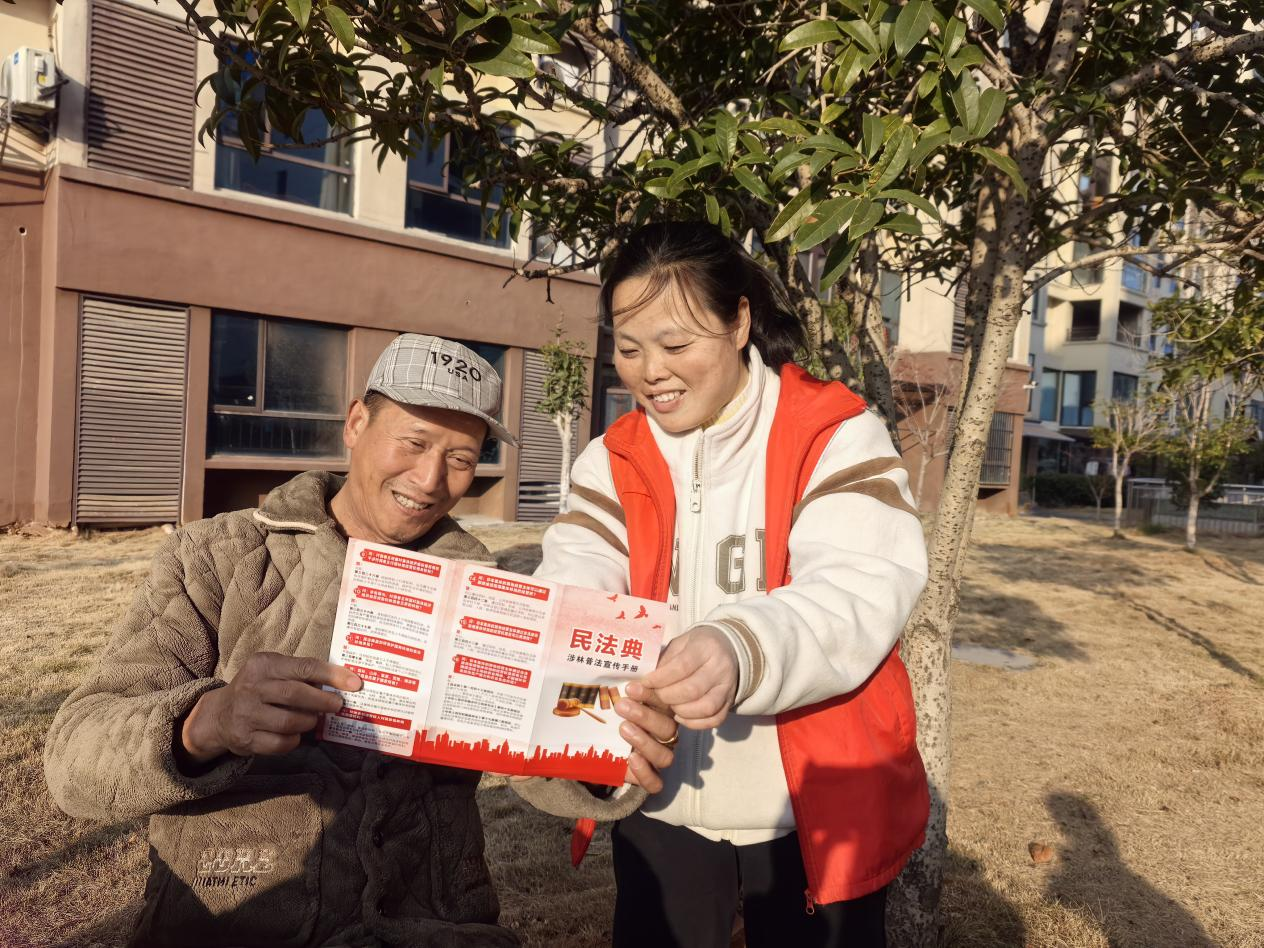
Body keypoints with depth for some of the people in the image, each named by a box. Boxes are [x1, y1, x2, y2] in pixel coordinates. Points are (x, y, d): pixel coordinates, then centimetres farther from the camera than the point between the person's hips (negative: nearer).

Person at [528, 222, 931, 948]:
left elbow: (864, 593, -23)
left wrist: (741, 652, -43)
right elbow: (572, 583, -10)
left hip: (815, 809, -2)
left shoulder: (834, 435, -11)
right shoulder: (615, 458, 2)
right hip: (660, 804, 3)